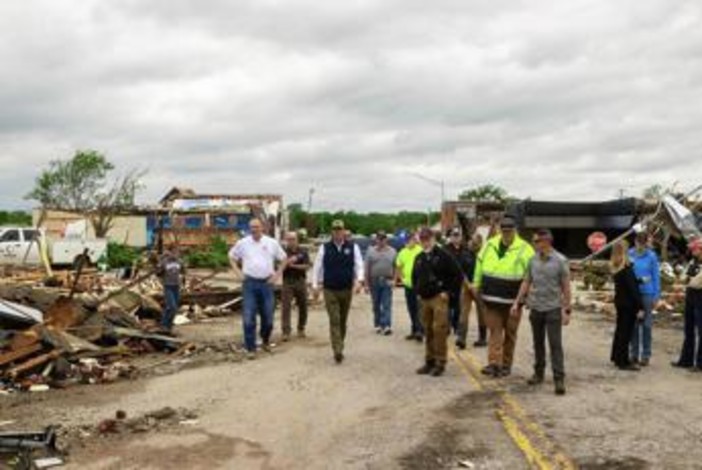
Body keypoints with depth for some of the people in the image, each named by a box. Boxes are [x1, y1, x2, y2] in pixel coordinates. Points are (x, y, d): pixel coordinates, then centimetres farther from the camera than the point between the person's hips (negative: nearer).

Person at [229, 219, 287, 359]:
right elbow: (232, 257, 15)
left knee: (268, 316, 8)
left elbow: (283, 259, 11)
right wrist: (237, 272, 4)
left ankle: (266, 340, 33)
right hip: (250, 283, -1)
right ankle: (250, 348, 4)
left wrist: (277, 274, 2)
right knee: (248, 317, -5)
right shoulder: (242, 243, 2)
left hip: (267, 283, 1)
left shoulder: (272, 243, 2)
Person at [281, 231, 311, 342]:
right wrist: (288, 261, -21)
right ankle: (286, 332, -9)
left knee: (302, 307, 8)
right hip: (287, 282, -2)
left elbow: (307, 266, -3)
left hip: (300, 281, 2)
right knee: (286, 307, -8)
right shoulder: (284, 252, 2)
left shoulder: (303, 252, 5)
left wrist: (293, 266, -12)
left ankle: (301, 329, 24)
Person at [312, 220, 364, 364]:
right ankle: (337, 351, -13)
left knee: (343, 321, 13)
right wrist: (315, 285, 1)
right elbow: (317, 267, 5)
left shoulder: (353, 247, 1)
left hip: (347, 290, 2)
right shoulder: (324, 248, 1)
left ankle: (340, 348, 29)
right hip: (330, 290, -2)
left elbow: (359, 265, -4)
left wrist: (359, 281, -21)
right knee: (334, 321, -9)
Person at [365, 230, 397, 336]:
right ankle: (378, 325, 17)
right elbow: (367, 268, 3)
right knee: (376, 305, 7)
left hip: (387, 281, -1)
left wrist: (393, 279, -5)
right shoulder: (371, 251, 5)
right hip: (374, 281, 1)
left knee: (387, 305, -7)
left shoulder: (392, 251, 7)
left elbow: (395, 267, 6)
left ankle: (387, 326, -12)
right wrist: (367, 283, -1)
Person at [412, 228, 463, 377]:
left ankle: (440, 363, -2)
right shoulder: (419, 258, 13)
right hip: (424, 299, 6)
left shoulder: (443, 255, -7)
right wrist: (418, 292, 17)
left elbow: (457, 275, -7)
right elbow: (414, 277, 28)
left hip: (439, 298, -6)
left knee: (439, 330, -9)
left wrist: (447, 291, -9)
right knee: (428, 331, 11)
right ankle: (430, 361, 19)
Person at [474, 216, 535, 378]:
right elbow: (479, 266, 16)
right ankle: (494, 363, -4)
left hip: (512, 300, -2)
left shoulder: (524, 249, -6)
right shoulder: (489, 246, 5)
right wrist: (477, 286, 17)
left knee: (510, 333, 8)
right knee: (495, 330, -1)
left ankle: (506, 364, 19)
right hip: (492, 298, 2)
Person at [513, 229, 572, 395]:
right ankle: (538, 373, 26)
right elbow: (526, 282, 12)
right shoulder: (533, 260, 5)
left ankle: (559, 379, -3)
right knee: (538, 343, 14)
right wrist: (517, 302, 8)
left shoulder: (560, 261, -8)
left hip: (553, 309, -5)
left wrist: (567, 310, -9)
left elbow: (566, 287, -6)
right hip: (536, 308, 5)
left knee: (555, 344, -6)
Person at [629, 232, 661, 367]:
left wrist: (656, 296, -1)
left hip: (647, 293, -2)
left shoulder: (651, 256, -5)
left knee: (646, 324, 3)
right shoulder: (630, 254, 0)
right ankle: (634, 353, 19)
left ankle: (646, 355, 11)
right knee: (634, 324, 9)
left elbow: (656, 276, 0)